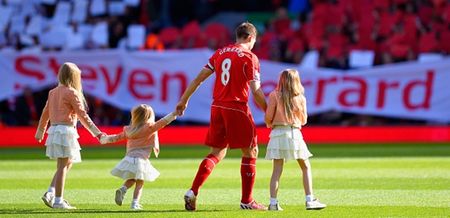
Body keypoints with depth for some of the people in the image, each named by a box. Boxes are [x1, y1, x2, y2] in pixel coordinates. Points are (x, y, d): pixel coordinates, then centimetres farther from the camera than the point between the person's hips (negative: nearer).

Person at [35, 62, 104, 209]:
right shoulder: (71, 93, -8)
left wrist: (40, 133, 33)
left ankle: (50, 193, 5)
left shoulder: (53, 92, 15)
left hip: (54, 130, 8)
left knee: (68, 164, 15)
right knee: (63, 166, -6)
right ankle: (58, 200, -7)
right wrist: (97, 133, -7)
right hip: (66, 130, -8)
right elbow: (82, 115, -10)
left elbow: (45, 114, 21)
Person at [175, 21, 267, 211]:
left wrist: (184, 100, 18)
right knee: (250, 151, 7)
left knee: (217, 153, 12)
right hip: (237, 108, -6)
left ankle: (193, 192, -3)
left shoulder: (220, 53, 11)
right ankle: (247, 201, 7)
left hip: (217, 107, 6)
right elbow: (256, 91, -11)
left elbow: (199, 78, 12)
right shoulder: (249, 57, -6)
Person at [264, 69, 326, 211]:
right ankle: (310, 200, 5)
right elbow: (303, 120, 10)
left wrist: (270, 124, 17)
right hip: (295, 133, 0)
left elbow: (268, 117, -4)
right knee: (306, 168, 12)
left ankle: (273, 203, -7)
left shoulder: (274, 95, -3)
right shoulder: (300, 98, 2)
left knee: (277, 171, 1)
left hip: (278, 133, 0)